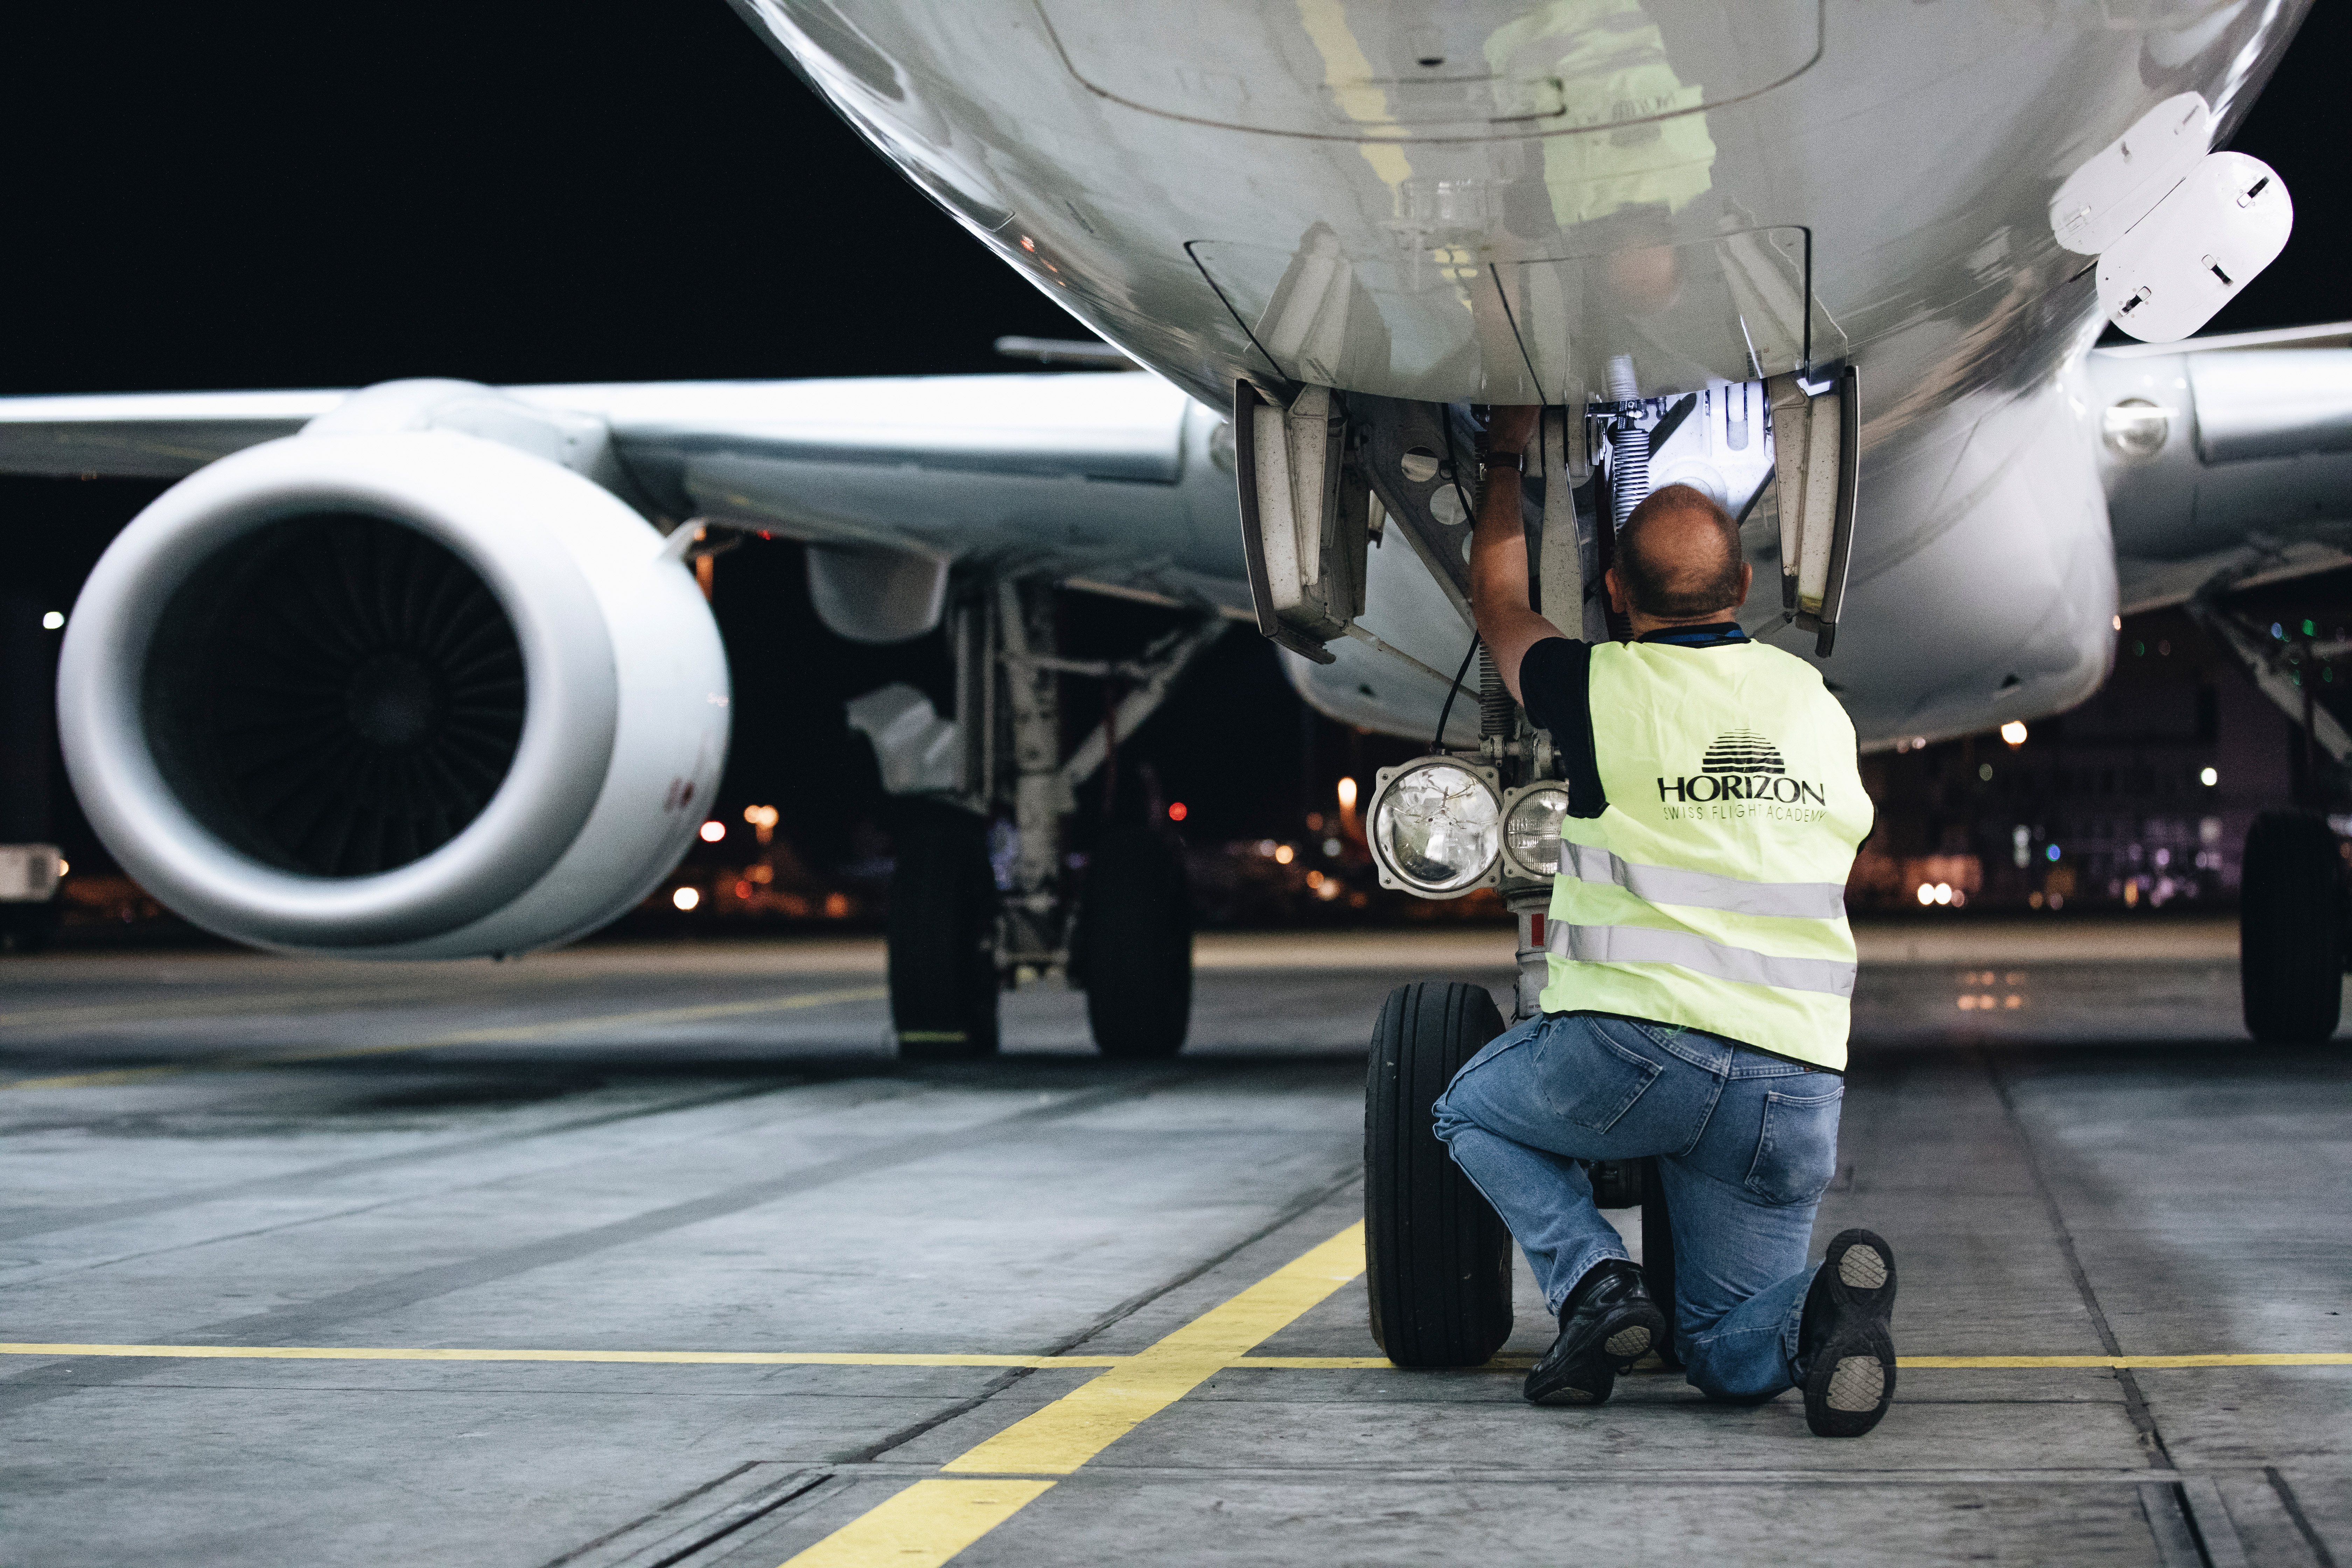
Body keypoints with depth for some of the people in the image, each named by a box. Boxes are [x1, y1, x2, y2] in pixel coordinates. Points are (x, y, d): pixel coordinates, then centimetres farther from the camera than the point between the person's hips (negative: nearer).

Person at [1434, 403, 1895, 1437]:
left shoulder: (1596, 688, 1)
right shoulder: (1815, 702, 13)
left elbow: (1498, 602, 22)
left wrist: (1507, 458, 38)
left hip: (1630, 1049, -4)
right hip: (1796, 1082, 4)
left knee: (1471, 1114, 28)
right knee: (1732, 1356, 18)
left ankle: (1591, 1282, 1)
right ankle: (1825, 1304, -18)